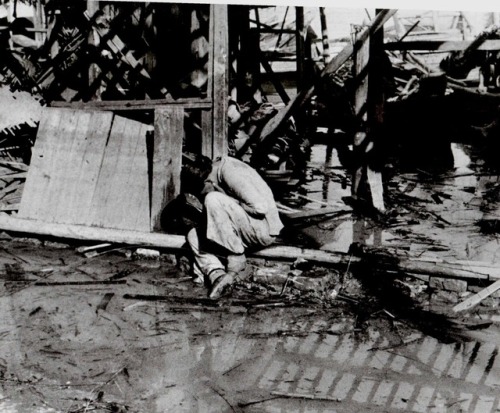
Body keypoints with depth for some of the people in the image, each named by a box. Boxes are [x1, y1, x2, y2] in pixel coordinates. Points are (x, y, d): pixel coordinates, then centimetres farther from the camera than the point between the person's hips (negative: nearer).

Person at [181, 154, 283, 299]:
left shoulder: (230, 172, -20)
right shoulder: (215, 172, 7)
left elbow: (260, 207, -26)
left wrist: (232, 205, -13)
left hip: (264, 229, -9)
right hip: (245, 230, 9)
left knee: (213, 200, -26)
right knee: (193, 236, 2)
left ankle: (236, 260, -18)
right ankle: (216, 275, -16)